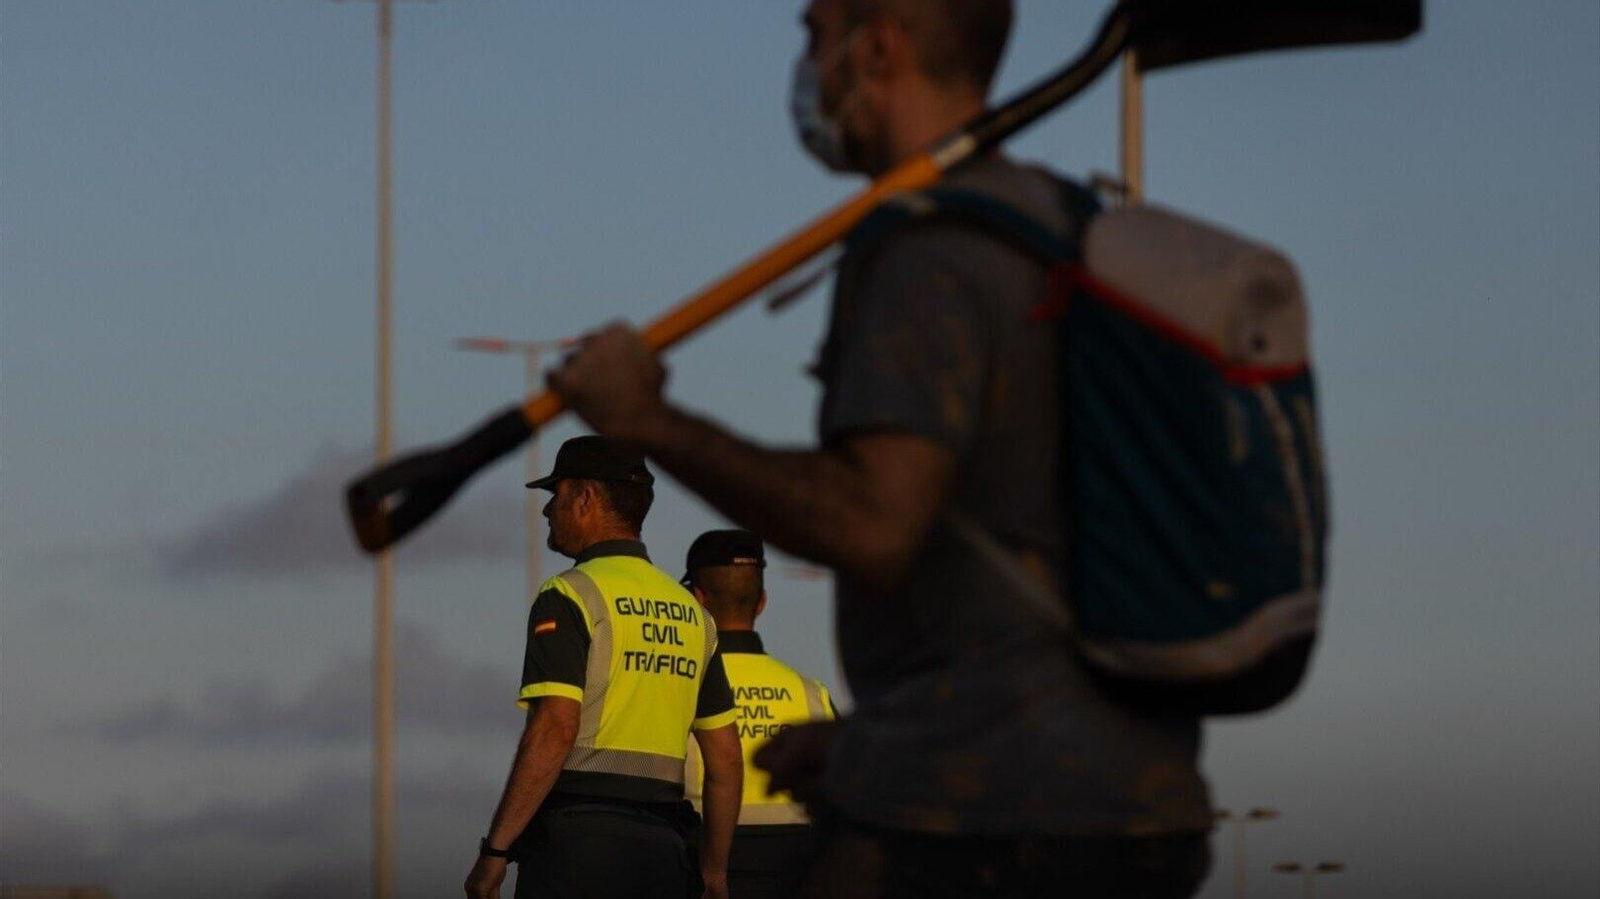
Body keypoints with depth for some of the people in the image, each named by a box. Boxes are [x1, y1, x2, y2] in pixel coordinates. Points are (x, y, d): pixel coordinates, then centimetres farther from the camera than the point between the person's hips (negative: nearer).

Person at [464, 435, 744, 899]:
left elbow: (555, 728, -17)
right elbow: (726, 757, 18)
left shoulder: (568, 597, -5)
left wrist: (495, 849, -16)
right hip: (665, 847, 7)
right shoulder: (689, 611, 18)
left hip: (577, 842, -7)